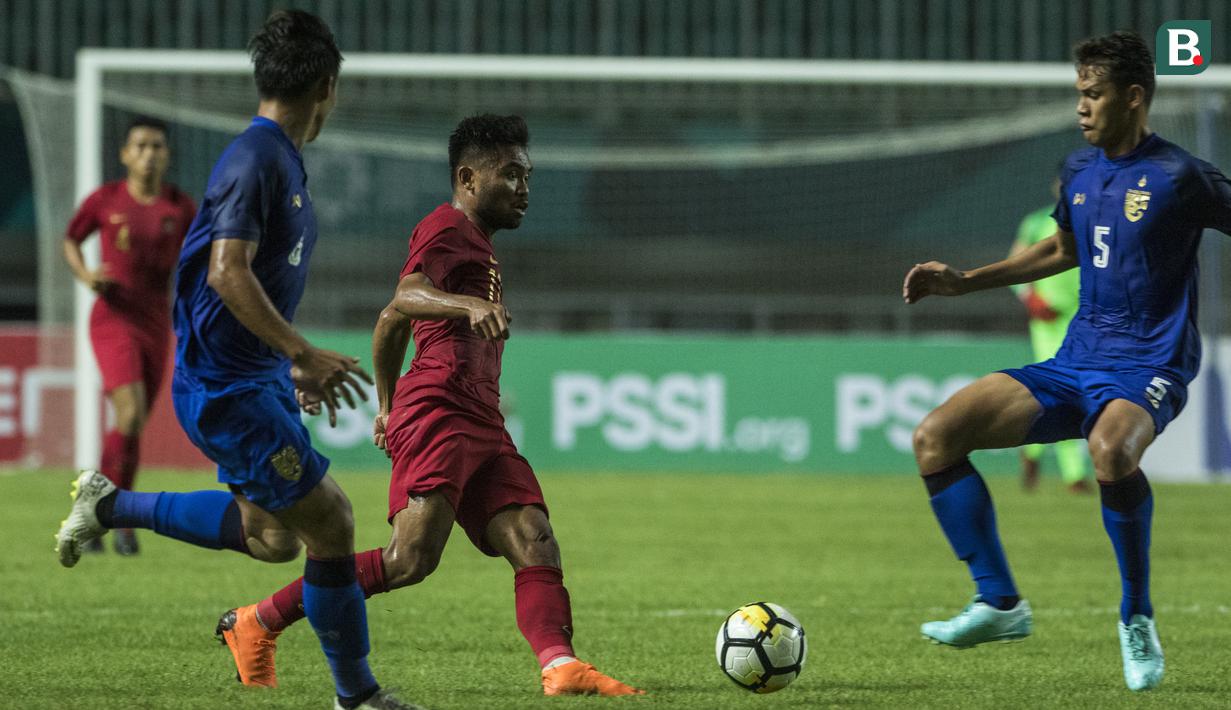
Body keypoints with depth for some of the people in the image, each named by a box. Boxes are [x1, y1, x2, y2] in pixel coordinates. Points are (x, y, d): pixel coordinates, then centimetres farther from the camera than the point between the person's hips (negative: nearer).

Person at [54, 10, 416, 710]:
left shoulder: (284, 161, 12)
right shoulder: (256, 159, -19)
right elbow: (228, 272, -27)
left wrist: (298, 364, 25)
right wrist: (304, 354, -28)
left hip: (259, 375, 10)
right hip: (226, 387, -10)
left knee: (273, 537, 17)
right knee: (330, 521, -8)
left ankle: (110, 504, 27)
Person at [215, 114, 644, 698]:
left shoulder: (475, 243, 29)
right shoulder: (446, 229, -1)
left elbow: (389, 324, 36)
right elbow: (405, 300, -22)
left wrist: (388, 404, 40)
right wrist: (470, 304, -40)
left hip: (480, 427, 10)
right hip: (437, 411, -10)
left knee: (536, 547, -9)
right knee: (413, 558, -19)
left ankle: (560, 665, -28)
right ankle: (256, 624, -9)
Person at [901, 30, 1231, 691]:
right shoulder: (1079, 170, 12)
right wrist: (964, 281, 25)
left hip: (1148, 367, -7)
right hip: (1075, 363, 7)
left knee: (1110, 447, -41)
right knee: (935, 436, -7)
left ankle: (1137, 618, -20)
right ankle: (999, 604, 0)